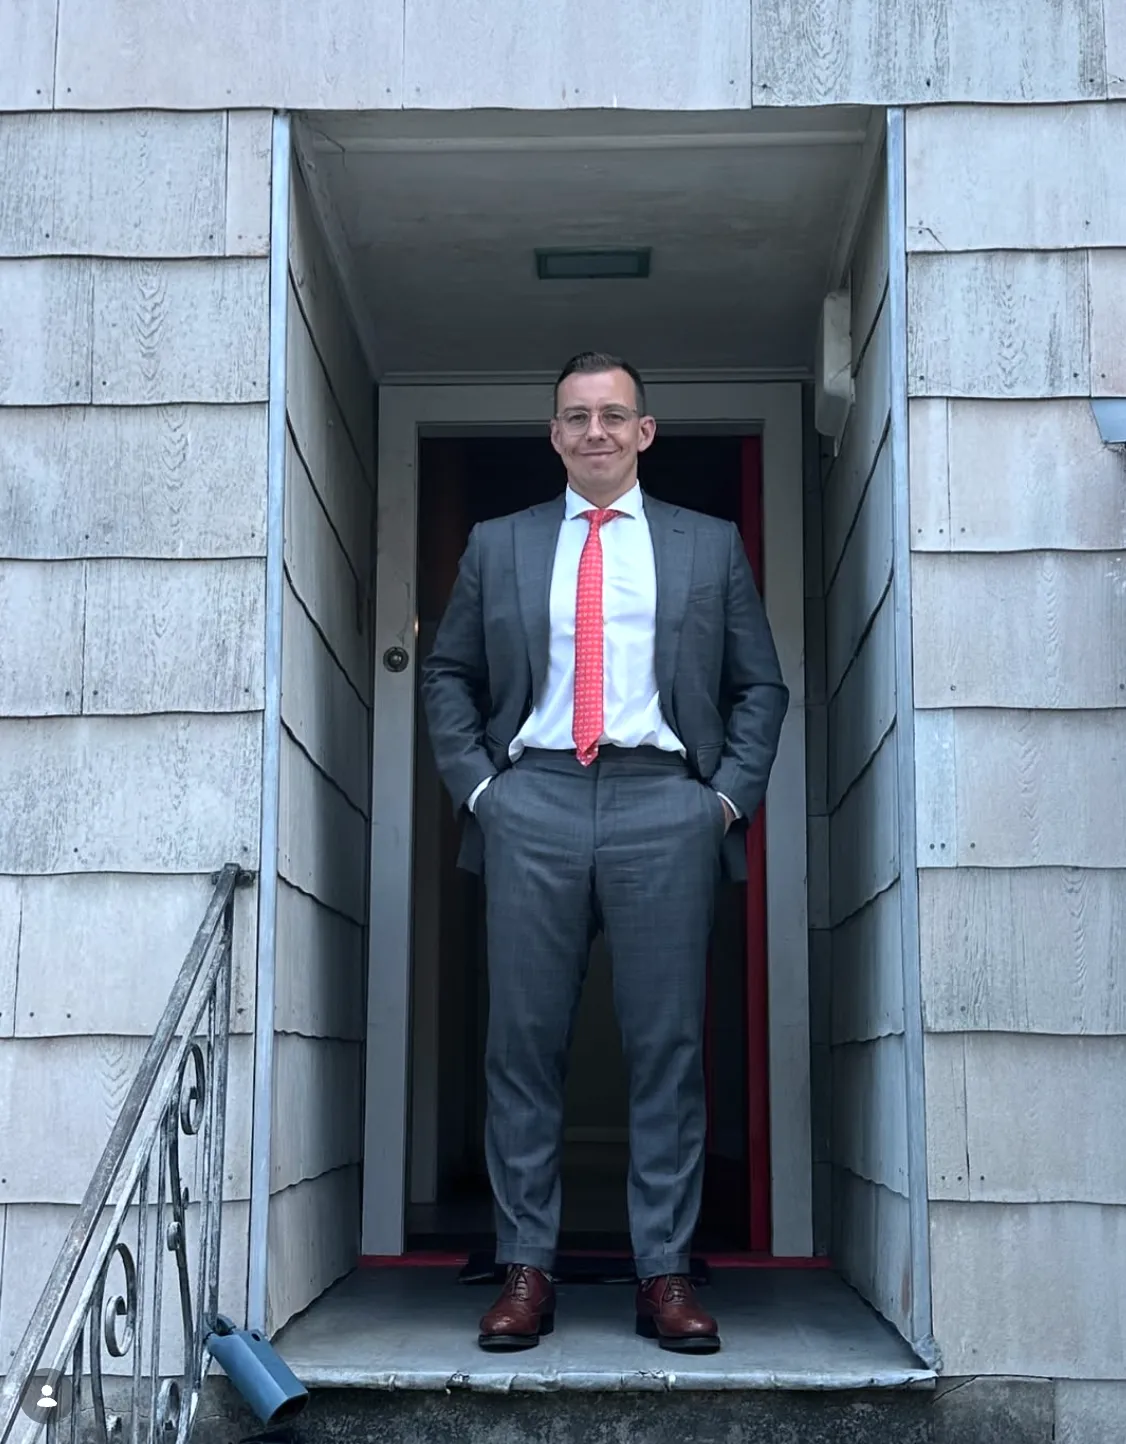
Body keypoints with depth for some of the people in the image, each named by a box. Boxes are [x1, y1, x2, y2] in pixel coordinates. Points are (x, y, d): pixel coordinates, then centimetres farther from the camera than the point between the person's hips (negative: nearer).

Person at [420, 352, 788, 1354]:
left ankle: (666, 1273, 7)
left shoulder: (711, 546, 13)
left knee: (668, 1044, 0)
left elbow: (760, 685, 13)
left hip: (664, 807, -1)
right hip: (532, 806, 1)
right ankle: (526, 1269, 9)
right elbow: (450, 675, 17)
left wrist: (732, 794, 1)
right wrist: (475, 782, 4)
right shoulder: (498, 546, 15)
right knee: (523, 1041, 1)